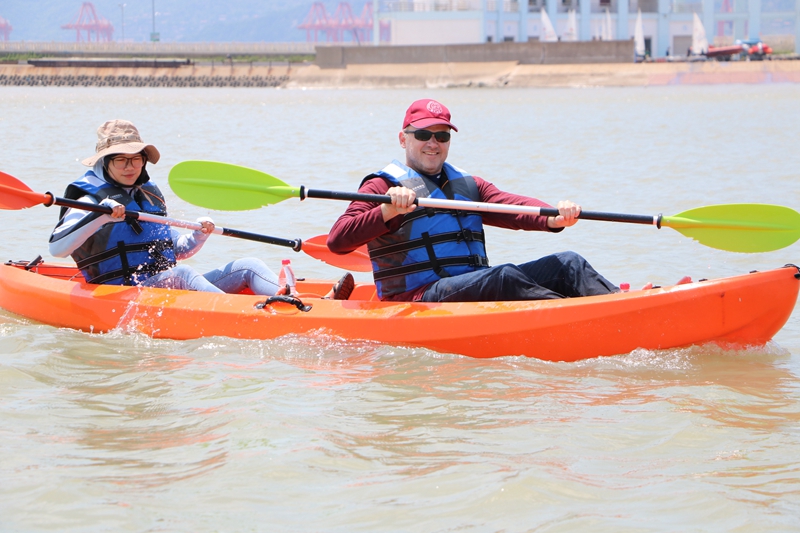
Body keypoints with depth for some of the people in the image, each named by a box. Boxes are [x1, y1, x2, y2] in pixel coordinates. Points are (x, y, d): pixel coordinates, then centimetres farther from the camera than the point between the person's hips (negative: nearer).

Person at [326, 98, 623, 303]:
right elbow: (337, 241, -10)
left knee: (567, 264, -10)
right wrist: (389, 211, -27)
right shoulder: (383, 186, 5)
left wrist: (556, 219, -18)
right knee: (505, 276, -31)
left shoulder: (470, 186, 25)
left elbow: (512, 206, 4)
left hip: (479, 289, 7)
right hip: (415, 299, -7)